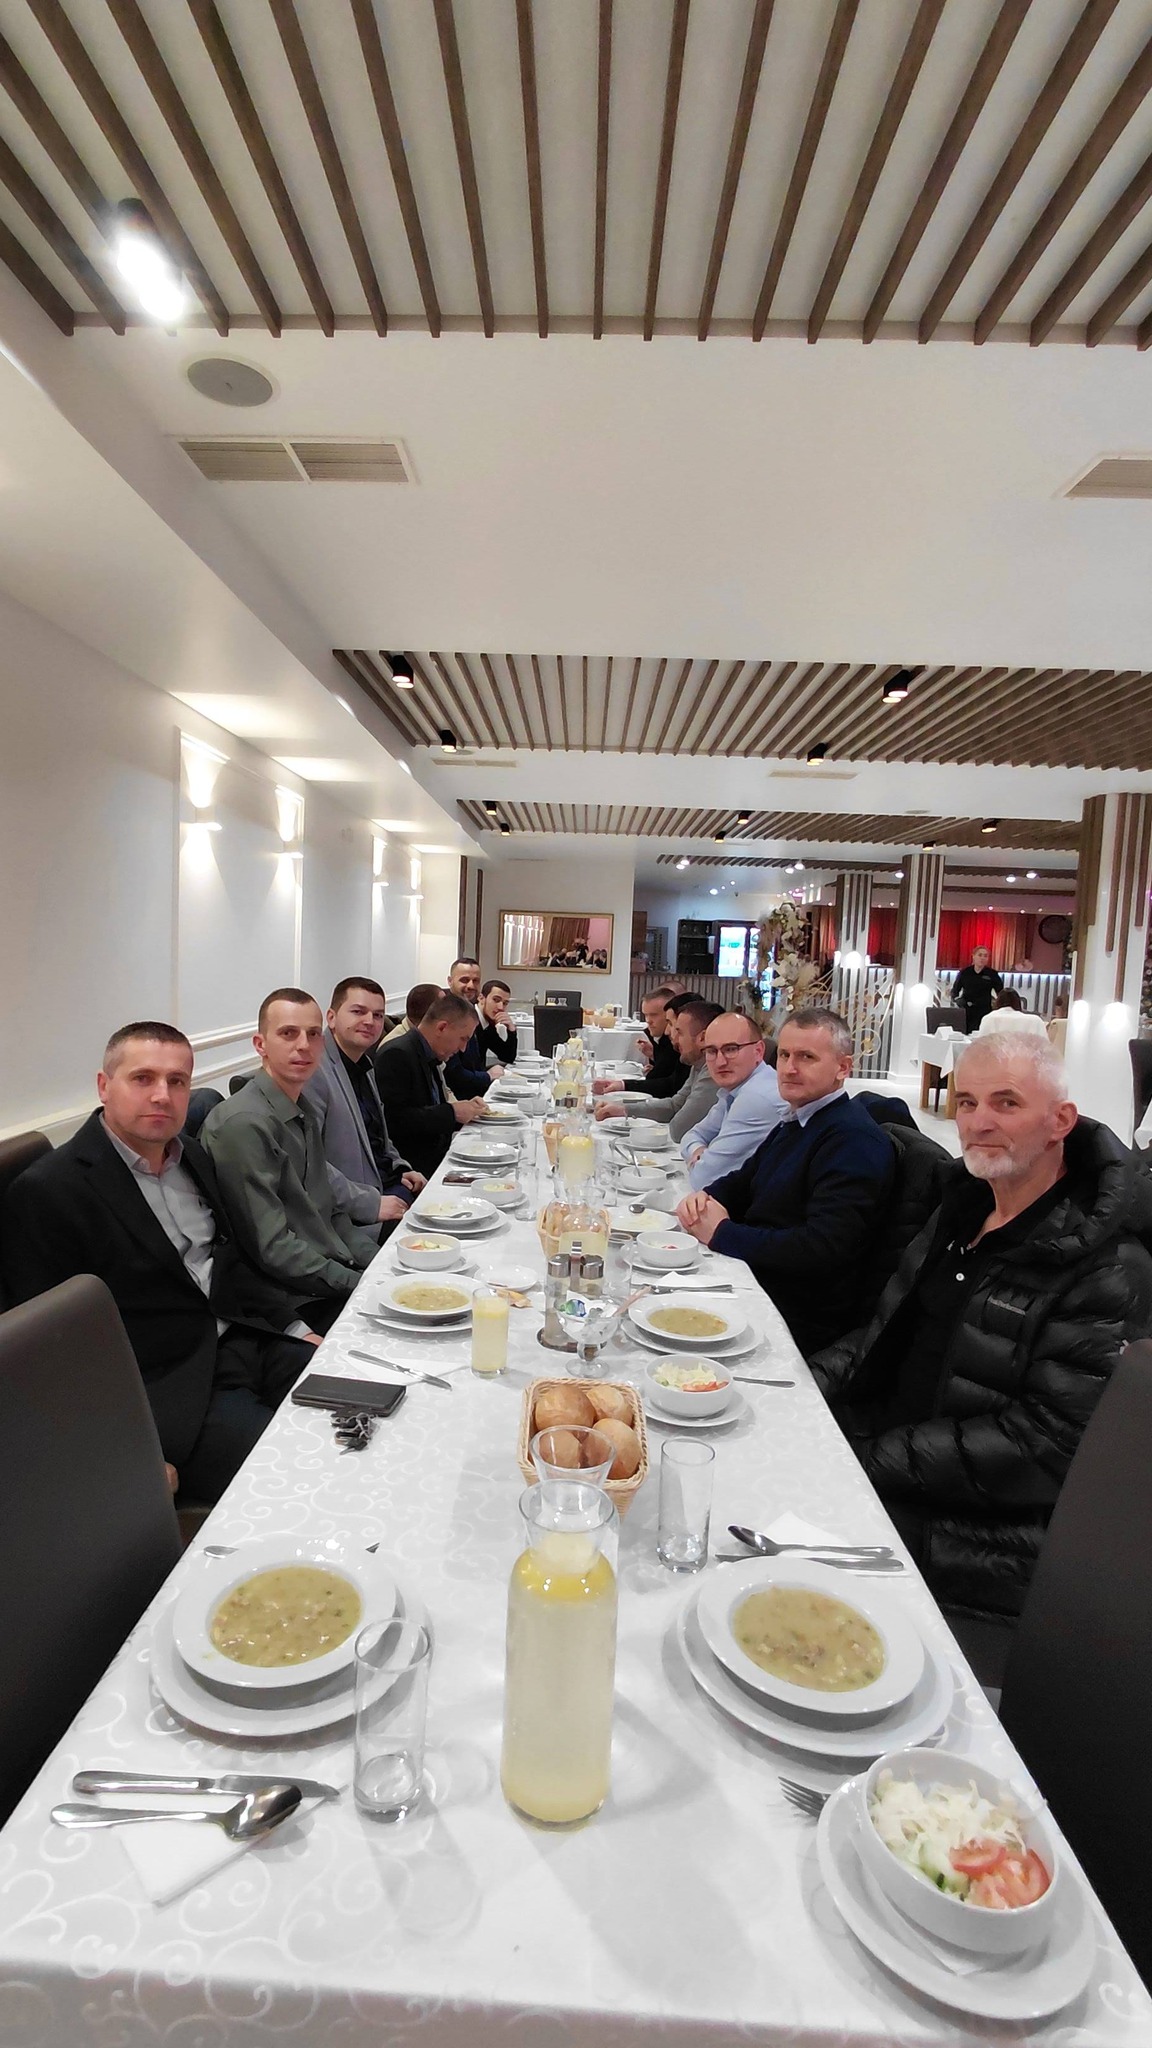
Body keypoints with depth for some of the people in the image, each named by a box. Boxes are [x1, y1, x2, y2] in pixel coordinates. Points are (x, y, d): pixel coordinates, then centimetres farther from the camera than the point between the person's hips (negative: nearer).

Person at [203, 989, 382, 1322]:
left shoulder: (304, 1112, 10)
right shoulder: (244, 1123, -18)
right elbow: (271, 1247, -20)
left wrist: (378, 1265, 2)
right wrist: (359, 1284, -17)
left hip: (337, 1271, 8)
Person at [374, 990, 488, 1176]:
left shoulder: (432, 1057, 13)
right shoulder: (396, 1056, -15)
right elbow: (395, 1119, -23)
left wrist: (464, 1108, 3)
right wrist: (452, 1112, -17)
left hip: (437, 1154, 9)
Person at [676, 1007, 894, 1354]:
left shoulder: (855, 1140, -19)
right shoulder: (794, 1120, 12)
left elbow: (822, 1249, -28)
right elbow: (743, 1181, 22)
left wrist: (721, 1232, -19)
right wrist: (705, 1197, -2)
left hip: (799, 1320, -9)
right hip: (750, 1279, 9)